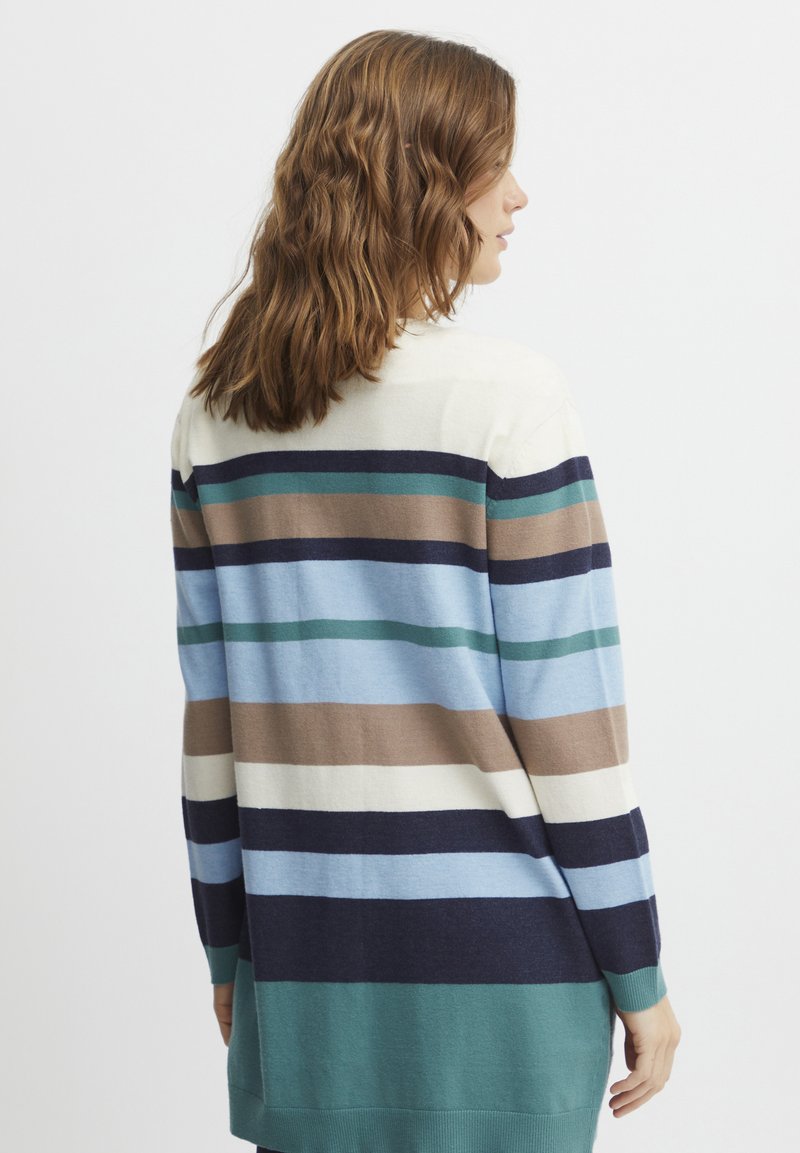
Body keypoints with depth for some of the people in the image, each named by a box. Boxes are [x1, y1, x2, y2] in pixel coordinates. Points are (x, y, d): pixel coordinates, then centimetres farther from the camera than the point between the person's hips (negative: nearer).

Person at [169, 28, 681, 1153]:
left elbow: (209, 709, 6)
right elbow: (564, 709, -11)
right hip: (499, 960, -4)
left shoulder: (216, 413, 3)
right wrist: (637, 974, -2)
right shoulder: (505, 395, -11)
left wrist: (229, 951, 14)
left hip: (306, 970, 5)